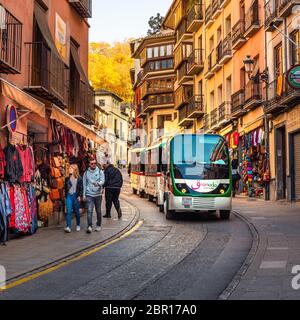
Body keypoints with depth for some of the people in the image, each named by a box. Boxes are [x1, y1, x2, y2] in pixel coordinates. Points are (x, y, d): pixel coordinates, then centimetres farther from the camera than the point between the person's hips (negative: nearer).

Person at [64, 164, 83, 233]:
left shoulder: (79, 178, -2)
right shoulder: (67, 178, 7)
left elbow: (81, 188, -2)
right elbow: (65, 187, 12)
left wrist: (79, 196, -11)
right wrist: (65, 195, 3)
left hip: (76, 196, -2)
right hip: (69, 196, 2)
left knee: (77, 211, 9)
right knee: (68, 211, -9)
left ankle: (78, 225, 27)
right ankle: (68, 227, -14)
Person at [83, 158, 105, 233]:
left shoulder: (100, 171, 2)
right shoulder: (86, 173, 5)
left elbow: (103, 181, -9)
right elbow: (84, 184, 10)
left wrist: (98, 183, -32)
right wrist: (84, 195, 6)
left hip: (98, 194, 0)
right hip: (89, 195, 0)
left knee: (98, 211, 10)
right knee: (89, 211, -12)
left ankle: (98, 226, 24)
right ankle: (89, 227, -16)